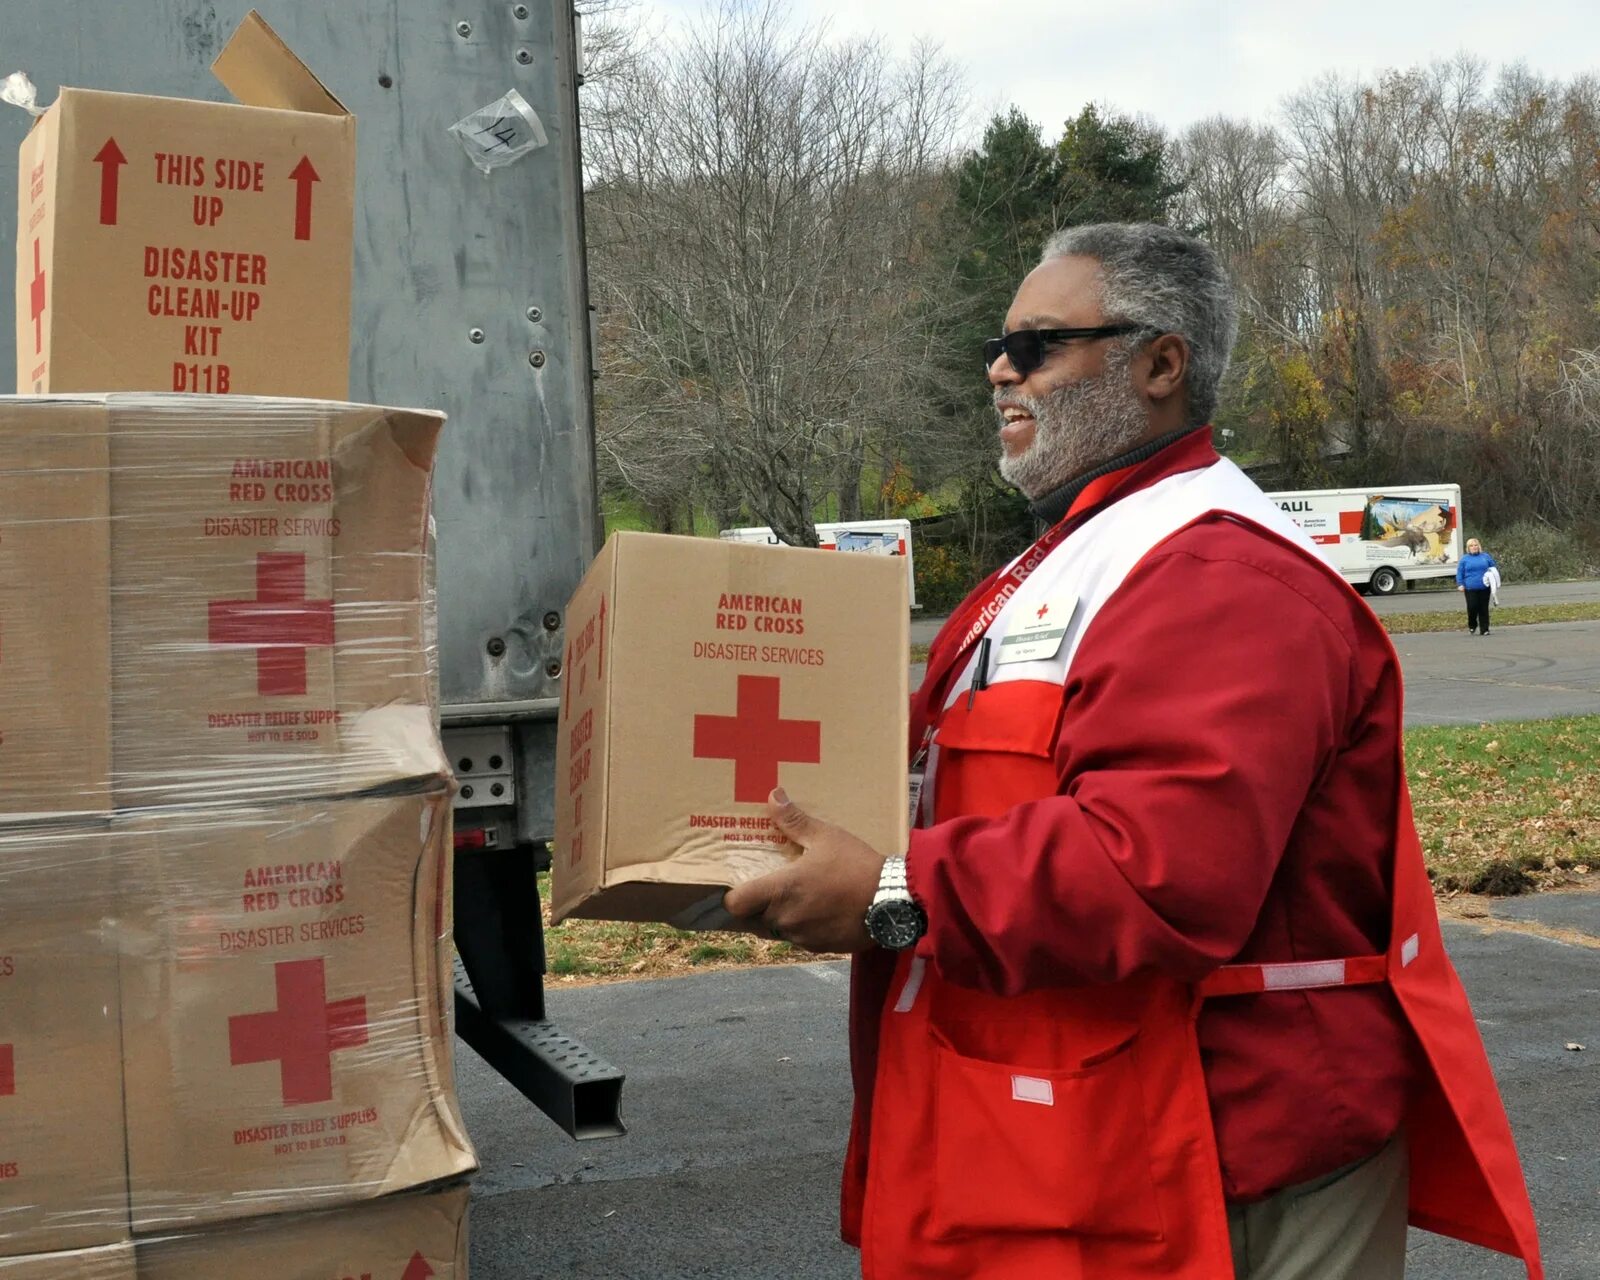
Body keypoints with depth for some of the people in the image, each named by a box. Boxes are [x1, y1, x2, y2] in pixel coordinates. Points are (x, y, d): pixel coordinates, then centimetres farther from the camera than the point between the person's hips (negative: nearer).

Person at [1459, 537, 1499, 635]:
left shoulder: (1486, 557, 11)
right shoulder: (1464, 559, 6)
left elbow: (1494, 569, 17)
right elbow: (1459, 573, 6)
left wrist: (1494, 581, 5)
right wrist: (1460, 584, -6)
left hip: (1484, 588, 2)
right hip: (1471, 589, -2)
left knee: (1484, 609, 2)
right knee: (1472, 608, -8)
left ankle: (1484, 629, 8)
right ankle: (1472, 626, 15)